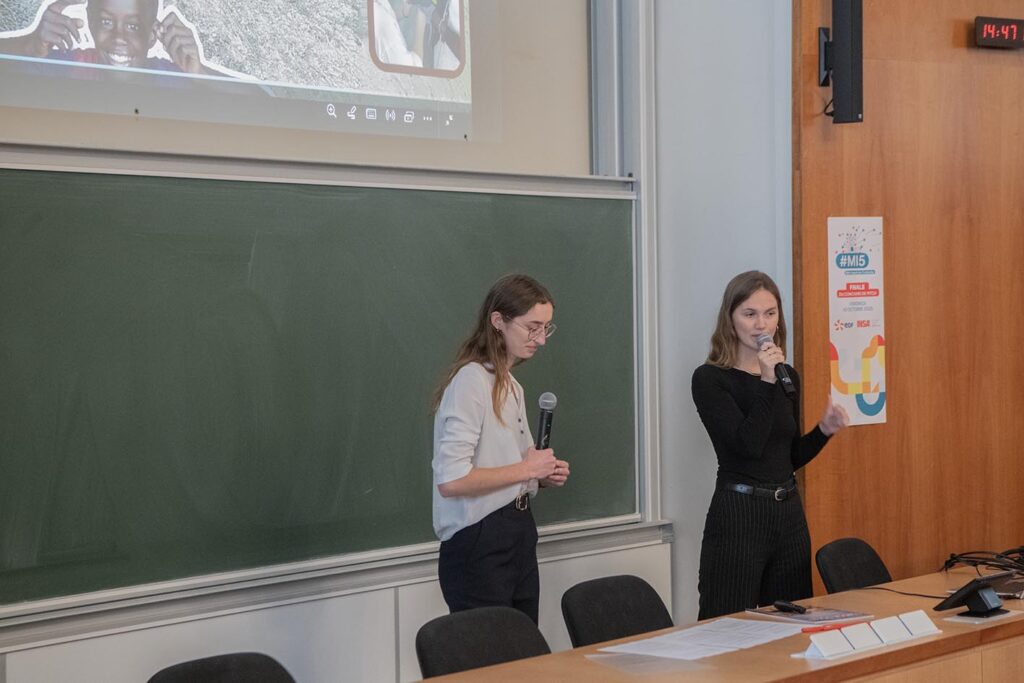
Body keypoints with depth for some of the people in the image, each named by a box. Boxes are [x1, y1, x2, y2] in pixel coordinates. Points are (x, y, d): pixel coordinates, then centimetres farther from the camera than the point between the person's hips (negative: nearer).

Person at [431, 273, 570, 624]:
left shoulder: (512, 385, 16)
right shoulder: (471, 381, -13)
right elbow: (450, 481, -23)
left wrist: (544, 473, 5)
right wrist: (526, 468, -14)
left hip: (518, 536, 9)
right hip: (479, 546, -9)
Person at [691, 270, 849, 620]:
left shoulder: (788, 377, 11)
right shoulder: (709, 378, -8)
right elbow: (748, 446, -19)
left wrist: (823, 430, 1)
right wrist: (766, 383, -21)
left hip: (789, 512, 7)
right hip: (738, 514, -6)